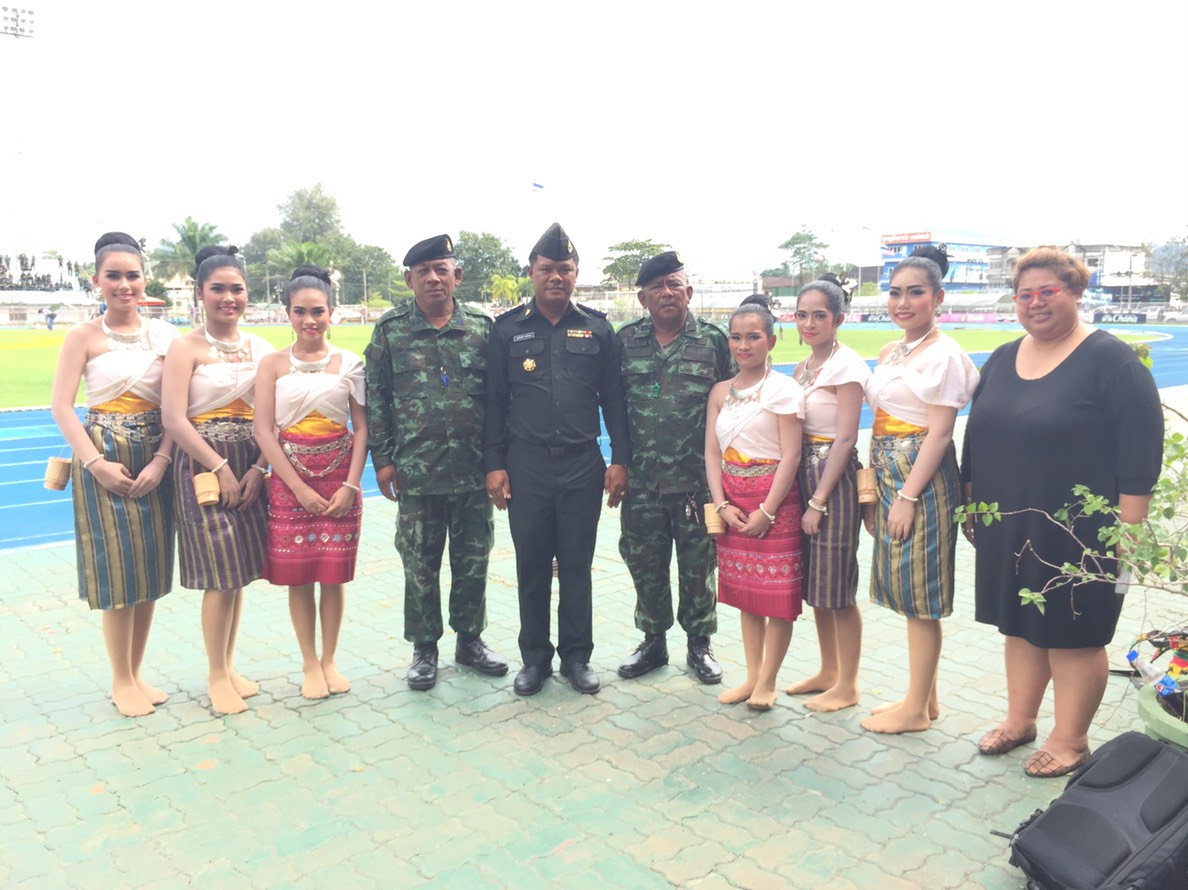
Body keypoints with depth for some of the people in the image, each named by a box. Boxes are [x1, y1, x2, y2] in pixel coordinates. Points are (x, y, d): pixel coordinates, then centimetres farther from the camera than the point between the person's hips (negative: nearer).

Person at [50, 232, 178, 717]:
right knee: (117, 571, 0)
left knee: (152, 568, 9)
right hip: (104, 458, -3)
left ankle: (136, 674, 24)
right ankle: (120, 681, 16)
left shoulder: (163, 334, 4)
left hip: (154, 457, 3)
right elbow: (62, 408, -7)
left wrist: (161, 461, -12)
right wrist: (96, 463, -15)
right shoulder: (84, 336, -2)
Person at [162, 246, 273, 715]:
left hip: (251, 468, 5)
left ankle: (229, 666, 26)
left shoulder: (260, 347, 8)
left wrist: (258, 469, -9)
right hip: (203, 465, -4)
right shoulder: (187, 348, -5)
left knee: (240, 571, 11)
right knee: (220, 576, -2)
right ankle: (217, 676, 15)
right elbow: (174, 419, -12)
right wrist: (220, 469, -15)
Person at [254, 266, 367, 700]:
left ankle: (330, 660, 22)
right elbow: (264, 430, -4)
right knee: (297, 575, 4)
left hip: (340, 478, 0)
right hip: (290, 478, 0)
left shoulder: (348, 363, 1)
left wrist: (350, 485, -8)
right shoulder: (273, 364, 0)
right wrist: (300, 487, -10)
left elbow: (362, 427, 1)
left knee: (333, 573, 6)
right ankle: (309, 663, 20)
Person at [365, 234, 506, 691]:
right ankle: (424, 648, 25)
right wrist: (383, 459, -2)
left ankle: (470, 639, 30)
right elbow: (375, 398, 3)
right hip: (416, 473, -1)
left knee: (473, 561, 12)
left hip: (475, 471, 1)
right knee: (420, 566, 8)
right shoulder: (390, 328, 1)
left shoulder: (482, 327, 4)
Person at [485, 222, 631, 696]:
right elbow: (494, 401, 4)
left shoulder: (597, 329, 5)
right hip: (526, 465, 0)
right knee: (531, 565, 8)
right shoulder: (507, 329, 4)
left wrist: (619, 460, 1)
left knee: (577, 565, 8)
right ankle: (535, 658, 22)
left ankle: (577, 656, 23)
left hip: (583, 465, 0)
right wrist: (494, 465, -2)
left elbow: (613, 399, 7)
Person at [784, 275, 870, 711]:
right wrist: (802, 492, 6)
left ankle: (847, 685, 16)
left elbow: (845, 439, -16)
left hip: (834, 478, -8)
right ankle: (828, 672, 31)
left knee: (838, 586, 1)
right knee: (815, 582, 16)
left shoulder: (846, 365, -12)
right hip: (804, 475, 8)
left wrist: (819, 501, -17)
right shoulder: (803, 367, 13)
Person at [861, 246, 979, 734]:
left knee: (919, 593, 0)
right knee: (906, 591, 14)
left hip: (923, 479, -8)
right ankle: (926, 697, 28)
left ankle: (916, 708, 13)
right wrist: (873, 492, 12)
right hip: (888, 476, 9)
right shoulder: (890, 353, 14)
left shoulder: (944, 354, -11)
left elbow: (939, 432, -15)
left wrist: (908, 496, -18)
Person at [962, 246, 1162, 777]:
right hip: (1009, 530, 6)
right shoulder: (1002, 360, 9)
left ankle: (1071, 739, 23)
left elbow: (1141, 449, -14)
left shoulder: (1108, 359, -10)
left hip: (1076, 534, -6)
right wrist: (970, 506, 14)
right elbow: (976, 439, 15)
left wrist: (1128, 529, -16)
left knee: (1074, 637, 6)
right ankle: (1019, 721, 32)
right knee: (1019, 626, 16)